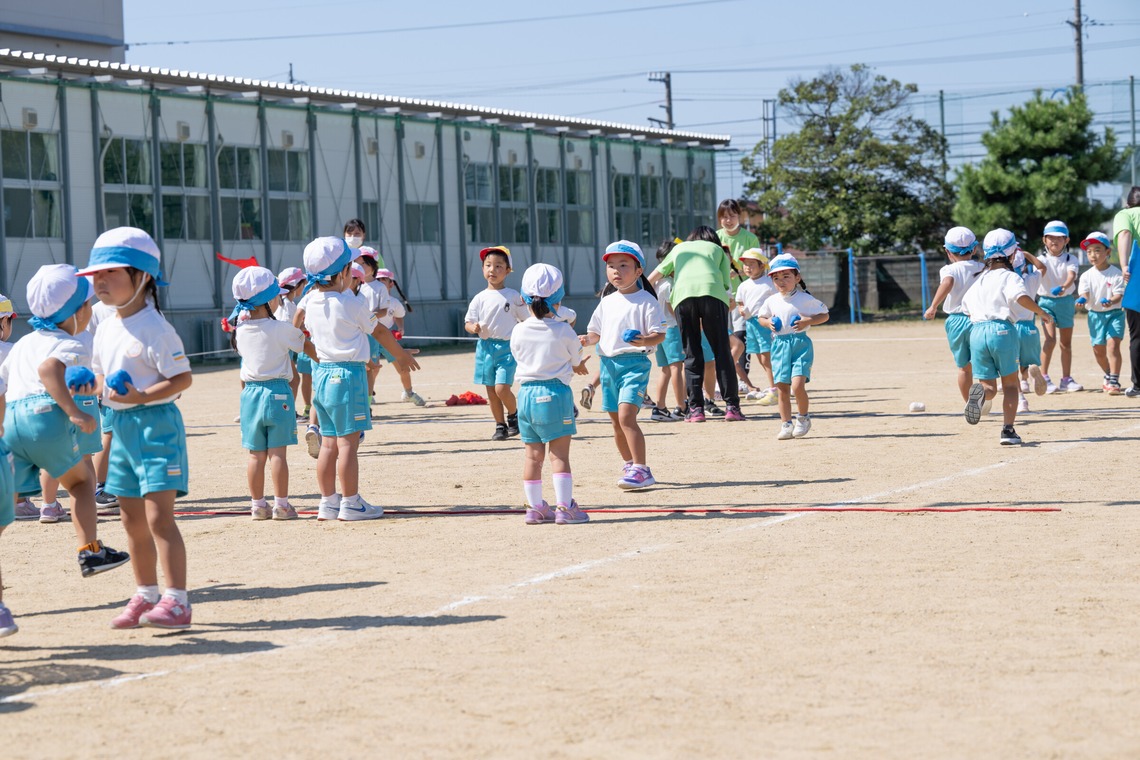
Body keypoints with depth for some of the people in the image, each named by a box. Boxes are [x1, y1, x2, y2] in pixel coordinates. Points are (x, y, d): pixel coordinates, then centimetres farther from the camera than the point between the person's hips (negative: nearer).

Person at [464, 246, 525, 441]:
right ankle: (500, 426, 19)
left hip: (507, 346, -3)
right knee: (491, 390, 6)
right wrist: (474, 328, -14)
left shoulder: (514, 296, 0)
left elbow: (525, 321, 6)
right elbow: (468, 322, 7)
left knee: (502, 388, -16)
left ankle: (514, 415, 11)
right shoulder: (480, 298, 5)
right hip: (485, 347, 3)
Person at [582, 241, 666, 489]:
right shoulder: (607, 302, 15)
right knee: (616, 421, 13)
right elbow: (597, 331, 21)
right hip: (608, 363, 7)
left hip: (634, 362, -7)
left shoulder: (646, 301, -5)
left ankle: (641, 470, -20)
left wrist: (644, 341, -29)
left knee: (626, 415, -21)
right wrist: (588, 339, -1)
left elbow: (660, 334, -9)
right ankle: (629, 466, 28)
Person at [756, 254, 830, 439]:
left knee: (797, 385, -17)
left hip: (800, 343, -4)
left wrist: (808, 321, -13)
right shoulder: (771, 302, 8)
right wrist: (768, 323, 1)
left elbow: (825, 315, 3)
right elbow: (761, 317, 24)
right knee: (782, 388, 3)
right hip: (779, 345, 4)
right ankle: (786, 424, 12)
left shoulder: (806, 299, -4)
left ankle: (803, 417, 6)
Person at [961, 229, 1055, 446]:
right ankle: (1008, 430, -2)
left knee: (989, 386, 7)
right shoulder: (1009, 276, 1)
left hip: (977, 330, 4)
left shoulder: (979, 280, 20)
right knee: (1010, 383, 8)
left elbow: (967, 306, 24)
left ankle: (981, 394, -30)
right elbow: (1022, 297, -18)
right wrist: (1042, 312, -6)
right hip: (1001, 329, -4)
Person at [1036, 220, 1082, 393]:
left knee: (1066, 342, 9)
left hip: (1066, 301, 2)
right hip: (1046, 301, -2)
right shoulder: (1043, 260, -1)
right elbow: (1038, 274, -18)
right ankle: (1044, 379, -13)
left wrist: (1064, 287, -42)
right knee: (1051, 339, -16)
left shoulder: (1071, 259, -2)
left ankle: (1066, 379, 19)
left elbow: (1071, 275, -20)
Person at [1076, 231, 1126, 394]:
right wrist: (1083, 299, -36)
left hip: (1114, 313, -4)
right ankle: (1109, 376, 35)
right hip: (1095, 315, 4)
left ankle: (1114, 381, -20)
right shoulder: (1087, 276, 1)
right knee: (1098, 349, 11)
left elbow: (1119, 294, -15)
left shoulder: (1116, 274, -8)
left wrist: (1111, 301, -37)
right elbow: (1084, 293, -11)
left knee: (1112, 344, -19)